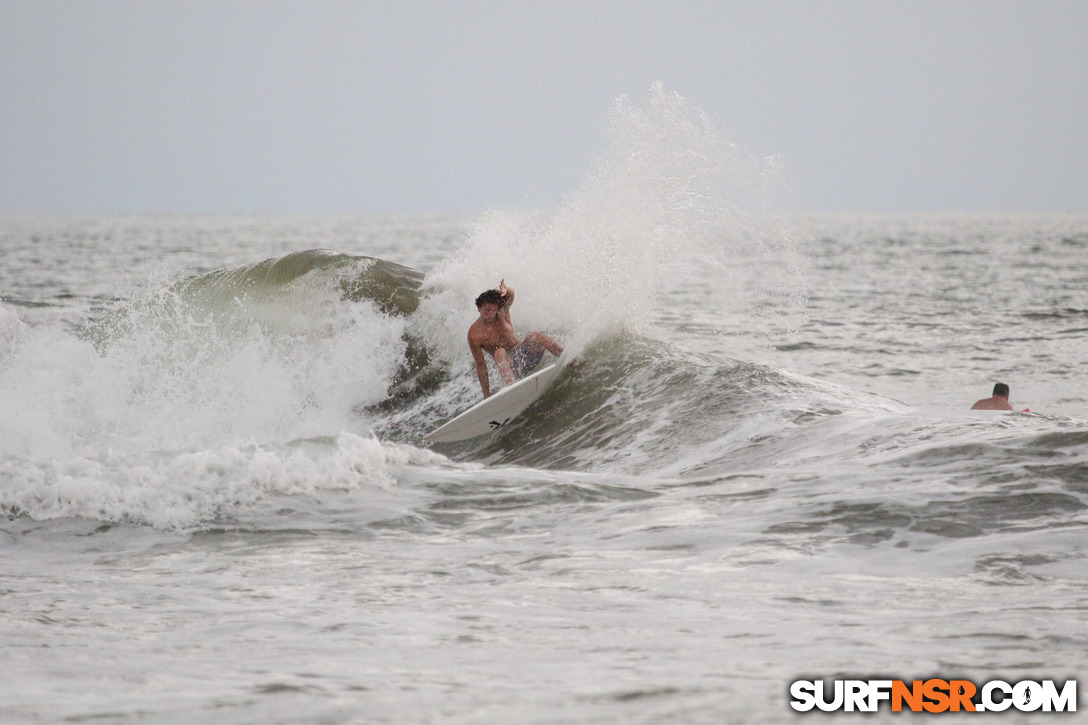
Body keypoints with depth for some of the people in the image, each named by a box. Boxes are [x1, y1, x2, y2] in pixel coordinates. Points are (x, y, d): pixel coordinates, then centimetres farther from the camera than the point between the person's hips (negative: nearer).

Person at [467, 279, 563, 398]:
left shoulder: (501, 315, -2)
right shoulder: (474, 335, -11)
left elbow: (511, 294, -20)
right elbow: (480, 366, -10)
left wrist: (506, 291, -46)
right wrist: (487, 395, -11)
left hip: (525, 353, 3)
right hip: (508, 364, -3)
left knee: (535, 337, -26)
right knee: (499, 352, -35)